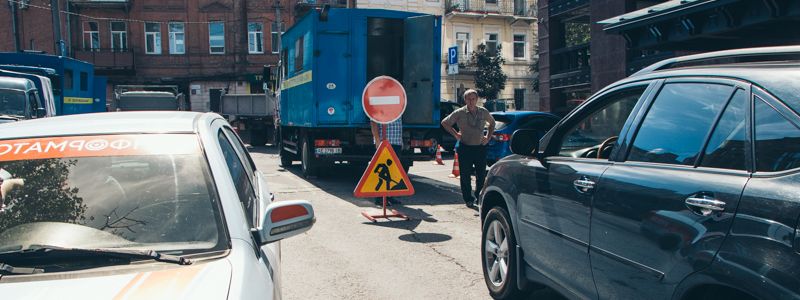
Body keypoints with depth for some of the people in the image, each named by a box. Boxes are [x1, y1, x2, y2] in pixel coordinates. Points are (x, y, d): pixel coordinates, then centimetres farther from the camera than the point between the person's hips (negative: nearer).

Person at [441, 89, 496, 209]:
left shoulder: (483, 112, 4)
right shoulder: (459, 113, -4)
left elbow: (492, 123, 22)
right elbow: (444, 123, 5)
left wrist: (488, 137, 12)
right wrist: (455, 134, 1)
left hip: (480, 147, 2)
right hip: (465, 148, -2)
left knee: (482, 175, 5)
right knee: (465, 176, 2)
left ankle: (479, 197, 22)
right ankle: (468, 200, 12)